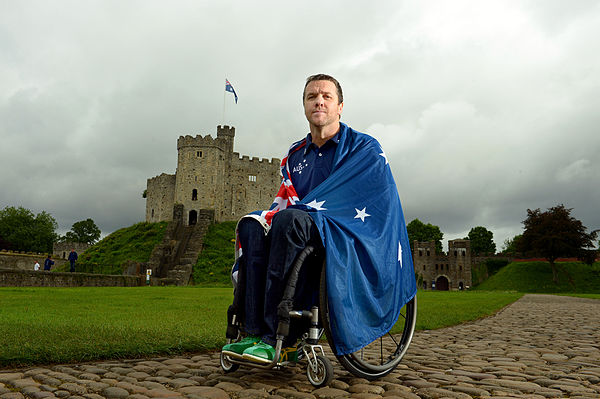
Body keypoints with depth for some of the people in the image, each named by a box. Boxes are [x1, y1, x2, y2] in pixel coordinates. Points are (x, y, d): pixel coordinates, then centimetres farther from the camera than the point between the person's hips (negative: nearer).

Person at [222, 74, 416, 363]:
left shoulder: (365, 149, 3)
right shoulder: (295, 155, 20)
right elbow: (284, 201, 15)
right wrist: (267, 217, -11)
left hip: (351, 241, -5)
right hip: (305, 237, 5)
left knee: (290, 219, -33)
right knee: (252, 224, -21)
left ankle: (276, 337, -31)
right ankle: (253, 330, -28)